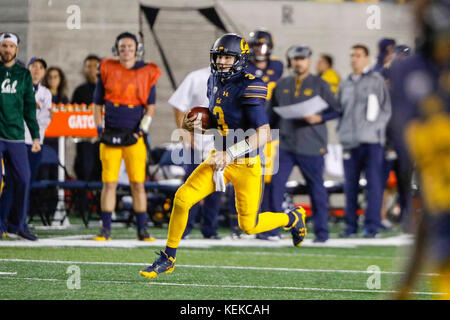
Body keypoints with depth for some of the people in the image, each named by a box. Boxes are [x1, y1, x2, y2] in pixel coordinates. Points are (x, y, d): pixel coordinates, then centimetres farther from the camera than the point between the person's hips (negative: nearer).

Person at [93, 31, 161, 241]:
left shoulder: (147, 73, 4)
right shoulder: (107, 70, 6)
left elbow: (150, 108, 8)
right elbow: (97, 104, 12)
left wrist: (141, 131, -3)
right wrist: (101, 129, 1)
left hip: (134, 137, -1)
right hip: (110, 136, 1)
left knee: (138, 184, -2)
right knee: (109, 183, 0)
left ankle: (142, 230, 5)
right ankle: (105, 230, 6)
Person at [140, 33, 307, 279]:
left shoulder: (249, 88, -20)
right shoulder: (214, 82, 4)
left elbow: (263, 134, -24)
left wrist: (231, 154, -30)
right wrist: (191, 125, 0)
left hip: (245, 165, -6)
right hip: (220, 159, 6)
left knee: (249, 226, 4)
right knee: (182, 198, -11)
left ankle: (293, 218, 34)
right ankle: (168, 259, 2)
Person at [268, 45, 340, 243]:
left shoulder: (319, 84, 4)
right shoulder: (281, 86, 14)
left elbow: (336, 110, 3)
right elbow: (273, 114, 18)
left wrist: (319, 118, -14)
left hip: (311, 147, -3)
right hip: (284, 145, 3)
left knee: (316, 188, 2)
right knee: (276, 186, -6)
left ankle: (321, 232, 10)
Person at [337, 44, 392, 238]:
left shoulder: (376, 80, 5)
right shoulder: (345, 85, 17)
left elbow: (386, 108, 2)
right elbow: (339, 110, 23)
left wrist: (377, 129, -7)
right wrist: (341, 131, 9)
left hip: (371, 141, -4)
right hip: (349, 141, 4)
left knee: (374, 184, -6)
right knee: (350, 186, 4)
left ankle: (371, 226, -3)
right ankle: (350, 225, 11)